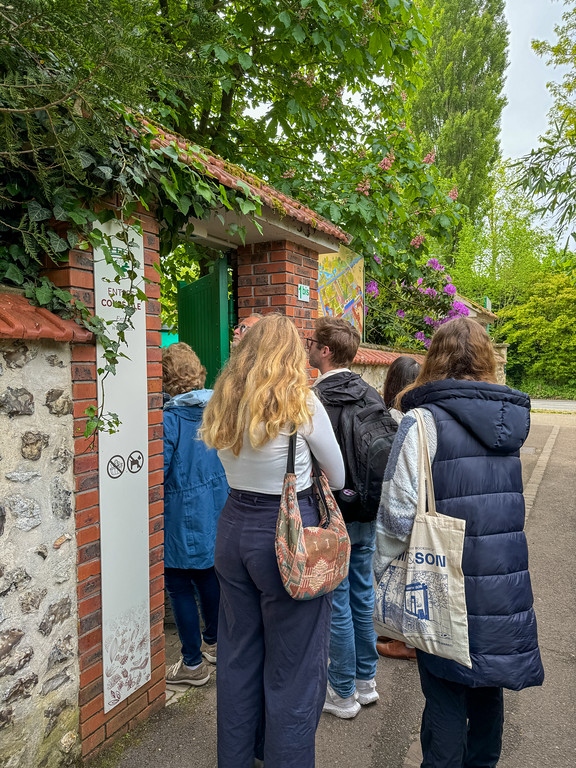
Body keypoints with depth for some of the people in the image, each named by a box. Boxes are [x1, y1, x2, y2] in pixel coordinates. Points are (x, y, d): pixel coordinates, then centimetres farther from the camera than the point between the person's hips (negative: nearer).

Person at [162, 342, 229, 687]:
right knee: (208, 576, 22)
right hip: (216, 511, 7)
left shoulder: (169, 419, -21)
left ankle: (194, 664, 19)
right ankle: (213, 642, 40)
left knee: (179, 587, 8)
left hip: (182, 517, -7)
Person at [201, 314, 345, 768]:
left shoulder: (223, 404, 3)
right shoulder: (301, 404, -12)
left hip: (234, 526, 6)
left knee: (238, 654, 21)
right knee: (292, 666, 9)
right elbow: (338, 478, -1)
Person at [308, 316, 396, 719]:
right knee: (363, 595, 19)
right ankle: (366, 681, 34)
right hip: (367, 517, 7)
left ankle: (343, 694, 22)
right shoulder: (373, 396, 3)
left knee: (336, 603, 6)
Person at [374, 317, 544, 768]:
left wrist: (381, 567, -4)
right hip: (506, 577, 6)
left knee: (446, 693, 9)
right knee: (487, 686, 22)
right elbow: (508, 498, 12)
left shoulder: (424, 421, -15)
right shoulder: (510, 419, 4)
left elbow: (399, 512, -17)